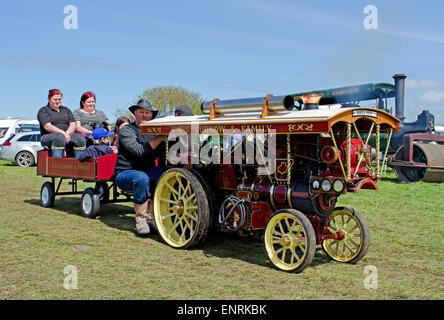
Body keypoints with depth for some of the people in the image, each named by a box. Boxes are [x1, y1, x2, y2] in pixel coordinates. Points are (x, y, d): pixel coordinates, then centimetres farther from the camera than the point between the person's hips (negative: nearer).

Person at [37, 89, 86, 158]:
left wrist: (67, 133, -13)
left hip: (68, 135, 4)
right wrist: (63, 133, -20)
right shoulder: (43, 111, 7)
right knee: (60, 138, -39)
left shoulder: (66, 110, 22)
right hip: (49, 136, -4)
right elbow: (47, 126, -8)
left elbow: (73, 124, 10)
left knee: (80, 138, -27)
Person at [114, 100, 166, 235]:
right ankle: (141, 218, -19)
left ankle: (152, 215, -15)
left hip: (147, 171, 4)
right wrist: (162, 136, -24)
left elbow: (163, 154, -1)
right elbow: (140, 151, -21)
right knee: (141, 178, -37)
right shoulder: (126, 130, -4)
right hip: (124, 173, -4)